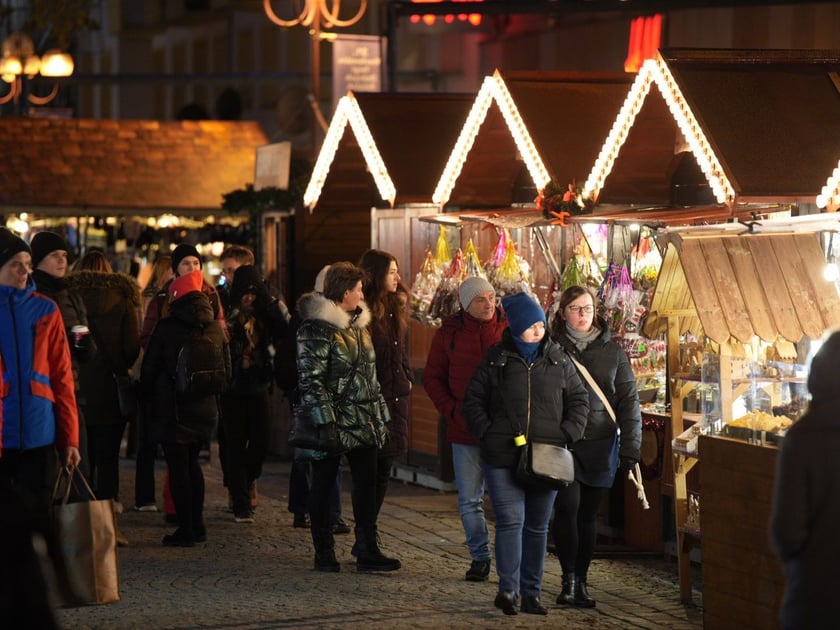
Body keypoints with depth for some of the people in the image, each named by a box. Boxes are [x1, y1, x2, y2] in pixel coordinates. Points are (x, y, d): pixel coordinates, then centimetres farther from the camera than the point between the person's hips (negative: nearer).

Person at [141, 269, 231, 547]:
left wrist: (149, 397, 11)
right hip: (205, 408, 5)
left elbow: (149, 369, -5)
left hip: (173, 409, -5)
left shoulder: (166, 328, -10)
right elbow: (227, 371, 9)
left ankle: (186, 530, -3)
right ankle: (197, 525, 19)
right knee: (192, 463, 18)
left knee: (178, 467, -2)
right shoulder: (216, 328, 4)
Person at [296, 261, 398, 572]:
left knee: (367, 484, 6)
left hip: (363, 424, 8)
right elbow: (311, 380, -16)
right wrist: (325, 424, -20)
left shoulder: (358, 324, 15)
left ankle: (368, 550, 10)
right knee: (323, 485, 3)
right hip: (334, 422, -8)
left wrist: (381, 417, 17)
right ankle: (324, 553, 11)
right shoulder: (317, 329, -12)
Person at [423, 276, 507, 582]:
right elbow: (432, 377, 9)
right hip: (465, 431, 2)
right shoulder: (449, 333, 3)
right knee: (469, 500, 7)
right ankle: (480, 557, 19)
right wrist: (452, 410, -5)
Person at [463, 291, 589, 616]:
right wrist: (487, 433, -6)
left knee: (537, 526, 9)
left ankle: (531, 593, 16)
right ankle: (508, 589, -14)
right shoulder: (496, 359, 1)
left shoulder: (558, 360, 7)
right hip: (503, 457, -3)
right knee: (511, 521, -14)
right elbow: (473, 400, 5)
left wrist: (567, 434, -1)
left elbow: (579, 400, 12)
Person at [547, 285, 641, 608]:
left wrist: (630, 448, -1)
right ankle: (569, 579, -3)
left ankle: (581, 581, 18)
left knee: (587, 514, 8)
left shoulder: (612, 351, 6)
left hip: (600, 445, 2)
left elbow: (628, 401, 6)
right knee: (567, 508, -14)